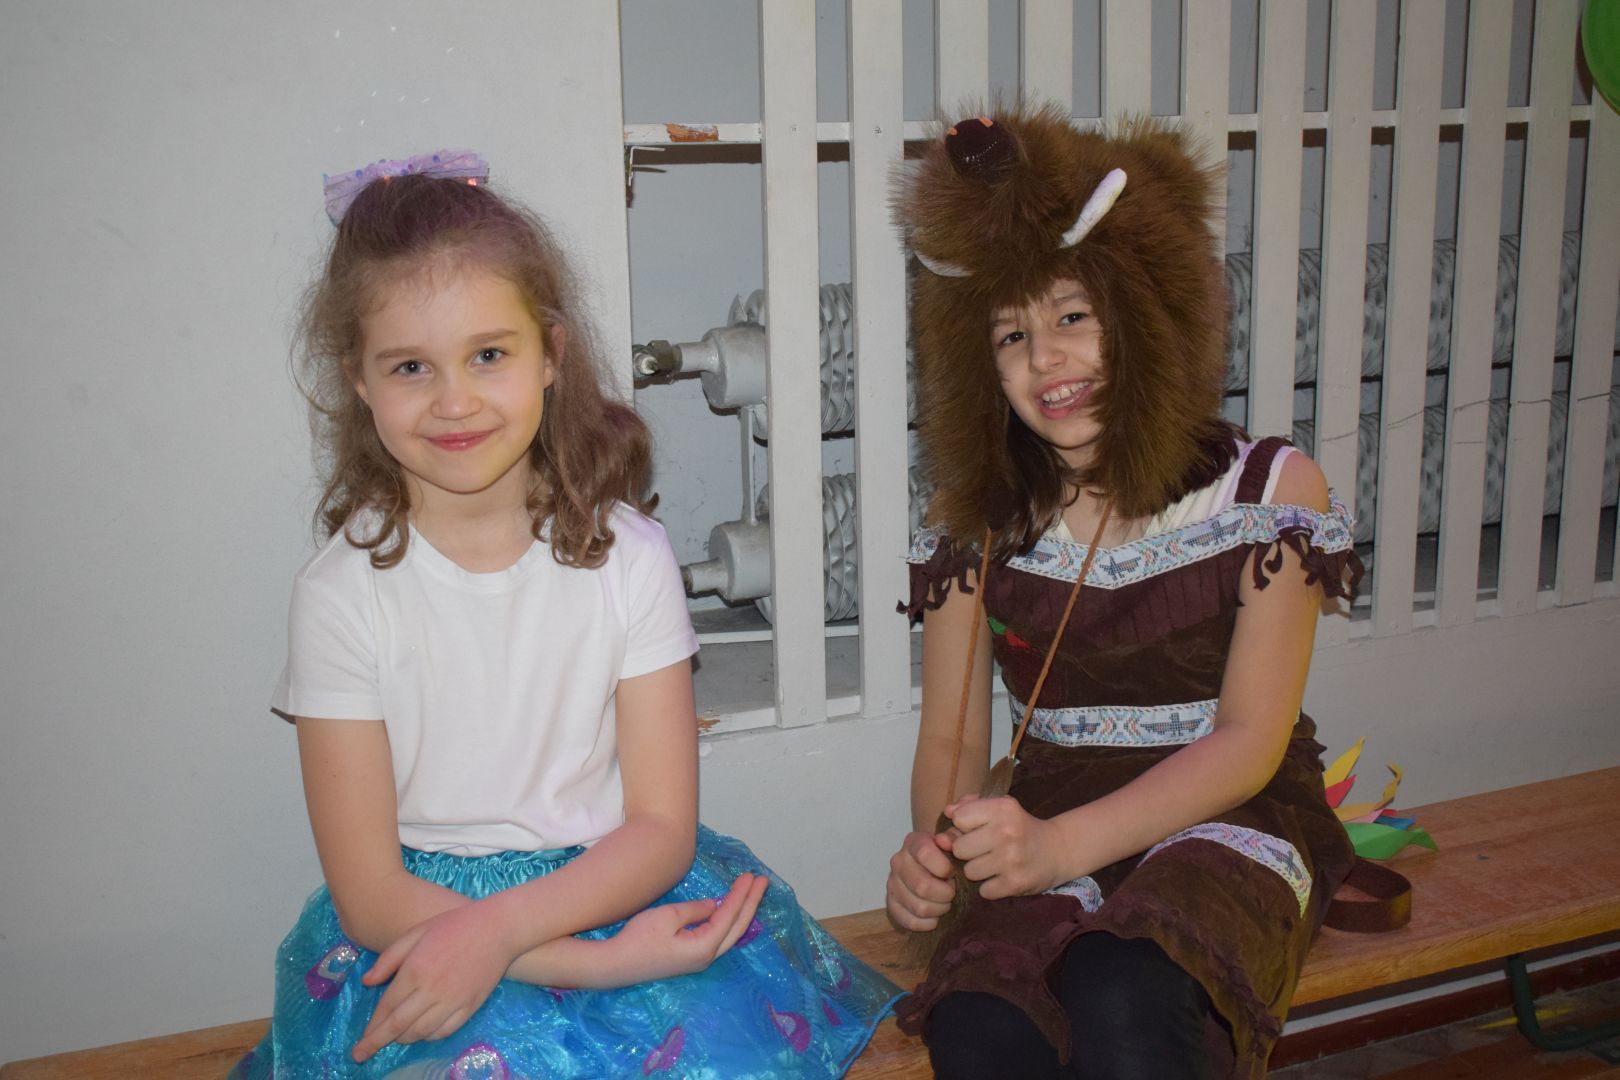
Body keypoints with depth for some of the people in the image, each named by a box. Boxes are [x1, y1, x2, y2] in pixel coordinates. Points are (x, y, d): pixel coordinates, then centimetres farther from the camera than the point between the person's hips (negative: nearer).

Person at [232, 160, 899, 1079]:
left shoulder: (625, 555, -4)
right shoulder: (343, 593, -8)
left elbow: (662, 826, -4)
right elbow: (368, 890, -9)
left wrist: (498, 927, -22)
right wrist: (603, 960, -20)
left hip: (612, 889, 2)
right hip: (420, 926, -1)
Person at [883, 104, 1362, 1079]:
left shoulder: (1273, 491, -1)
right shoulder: (974, 522, 6)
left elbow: (1248, 742, -7)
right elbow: (952, 734, 7)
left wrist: (1063, 843, -22)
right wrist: (932, 848, -17)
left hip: (1228, 824, -1)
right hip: (1047, 831, 2)